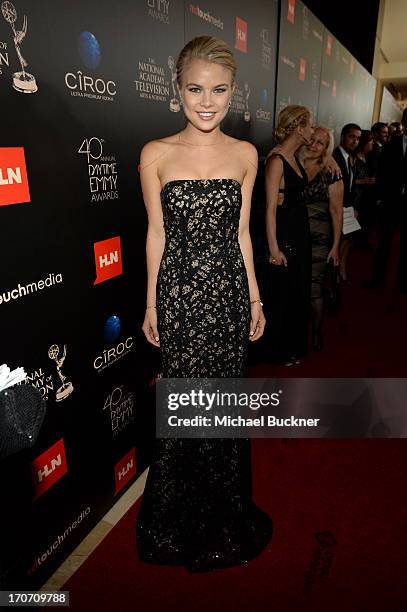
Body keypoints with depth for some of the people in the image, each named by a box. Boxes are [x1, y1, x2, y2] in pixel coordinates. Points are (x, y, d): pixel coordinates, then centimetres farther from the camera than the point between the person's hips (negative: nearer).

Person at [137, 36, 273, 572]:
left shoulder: (246, 155, 5)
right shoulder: (156, 154, -2)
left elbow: (242, 232, 8)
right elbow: (157, 233, 1)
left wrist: (255, 298, 8)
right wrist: (151, 305, 2)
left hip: (229, 292, 2)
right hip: (179, 293, -2)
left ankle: (227, 512, 39)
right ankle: (183, 515, 36)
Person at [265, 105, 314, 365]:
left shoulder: (295, 157, 11)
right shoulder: (276, 161, -17)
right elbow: (271, 209, -20)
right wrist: (274, 248, -20)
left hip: (301, 231, 10)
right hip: (285, 233, -9)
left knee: (300, 291, 18)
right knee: (284, 294, 5)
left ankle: (295, 345, 37)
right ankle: (281, 351, 26)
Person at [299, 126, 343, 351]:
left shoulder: (331, 175, -2)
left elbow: (336, 211, -2)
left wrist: (335, 245, -5)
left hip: (318, 238, -3)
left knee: (314, 288, 0)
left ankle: (316, 332, 22)